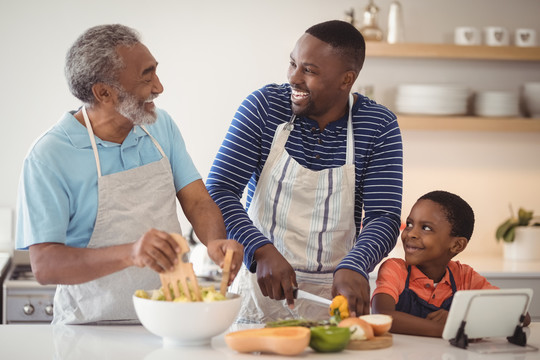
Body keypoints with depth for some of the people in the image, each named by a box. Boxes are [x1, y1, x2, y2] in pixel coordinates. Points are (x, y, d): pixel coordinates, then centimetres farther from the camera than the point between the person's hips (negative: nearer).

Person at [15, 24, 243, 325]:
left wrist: (216, 242, -16)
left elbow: (198, 201, 8)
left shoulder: (161, 126, 9)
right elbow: (44, 265, -17)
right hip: (95, 327, -4)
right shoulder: (49, 156, -11)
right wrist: (129, 253, -33)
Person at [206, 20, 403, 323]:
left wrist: (353, 267, -28)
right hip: (259, 289, 0)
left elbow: (384, 217, -7)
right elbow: (219, 192, -7)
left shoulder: (379, 126, -2)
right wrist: (262, 250, -24)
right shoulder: (264, 106, -3)